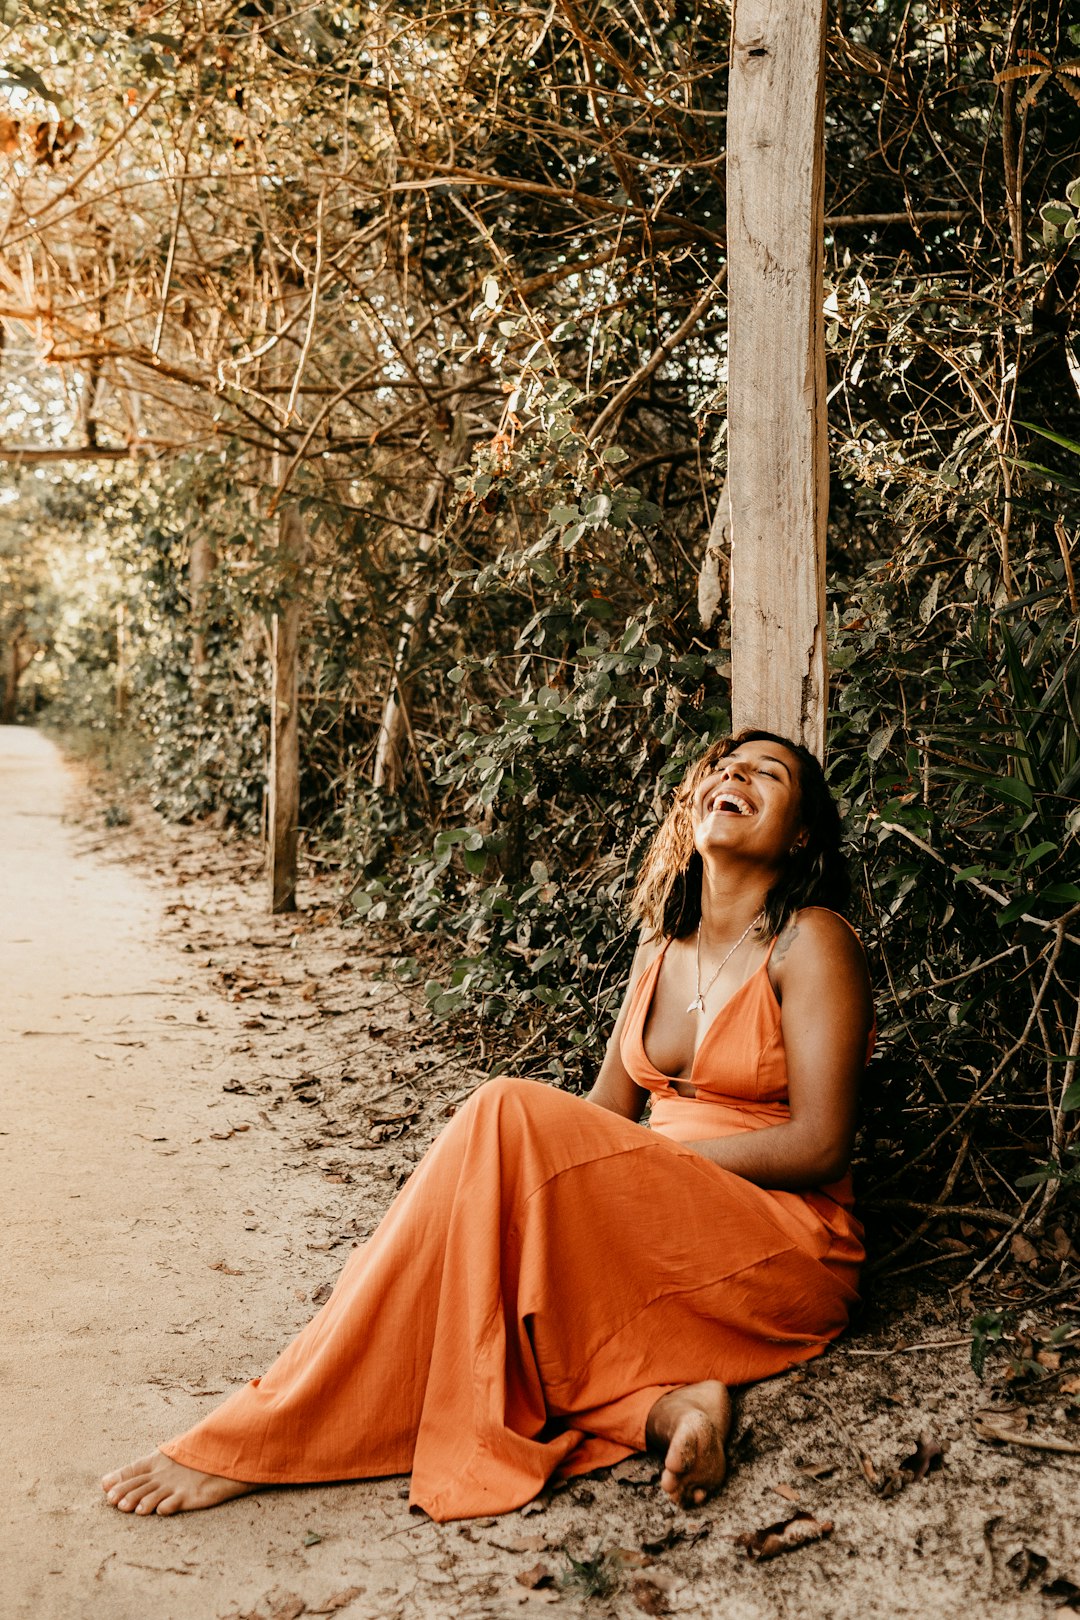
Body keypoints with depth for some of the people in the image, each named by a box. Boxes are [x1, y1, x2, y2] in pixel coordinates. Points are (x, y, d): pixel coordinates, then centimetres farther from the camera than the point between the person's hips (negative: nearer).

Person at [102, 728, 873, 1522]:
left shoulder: (811, 941, -4)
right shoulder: (663, 945, 16)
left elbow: (819, 1145, -11)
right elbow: (608, 1110, 12)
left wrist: (650, 1157, -13)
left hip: (785, 1249, -6)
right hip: (663, 1237, 7)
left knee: (510, 1116, -28)